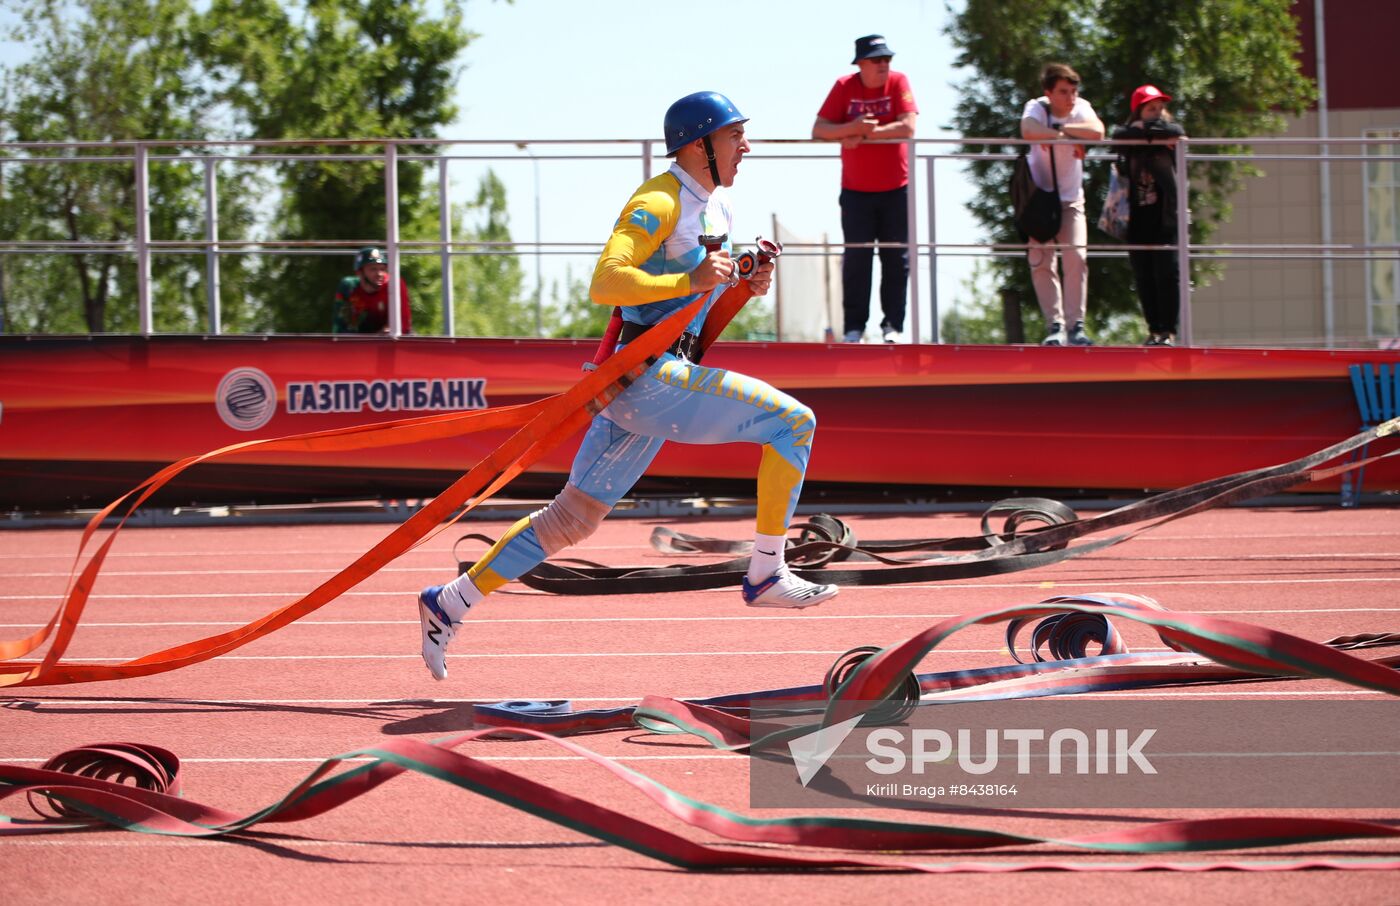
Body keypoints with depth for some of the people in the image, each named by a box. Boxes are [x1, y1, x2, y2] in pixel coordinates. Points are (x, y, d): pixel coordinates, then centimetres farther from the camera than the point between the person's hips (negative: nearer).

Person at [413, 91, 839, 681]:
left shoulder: (717, 204, 17)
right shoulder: (660, 203, -13)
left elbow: (708, 299, 26)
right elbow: (605, 283, -24)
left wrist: (746, 285, 4)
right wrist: (690, 282, -32)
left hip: (654, 381, 10)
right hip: (646, 374, -10)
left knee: (576, 516, 14)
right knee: (793, 422, -16)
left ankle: (448, 605, 20)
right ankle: (766, 576, -13)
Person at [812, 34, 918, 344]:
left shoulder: (898, 82, -4)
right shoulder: (844, 87, -2)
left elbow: (908, 126, -15)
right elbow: (819, 130, -6)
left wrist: (865, 135, -17)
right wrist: (853, 128, -23)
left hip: (896, 188, 0)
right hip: (856, 190, 0)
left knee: (896, 258, 1)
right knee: (857, 258, -1)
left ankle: (893, 325, 6)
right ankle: (854, 327, 3)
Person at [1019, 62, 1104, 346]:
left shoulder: (1081, 109, -7)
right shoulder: (1037, 108, -13)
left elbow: (1097, 132, -29)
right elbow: (1029, 130, -38)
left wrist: (1059, 130, -25)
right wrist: (1068, 136, -30)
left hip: (1071, 198, 1)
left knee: (1077, 258, -11)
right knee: (1041, 262, -6)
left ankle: (1076, 325, -9)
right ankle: (1055, 325, -3)